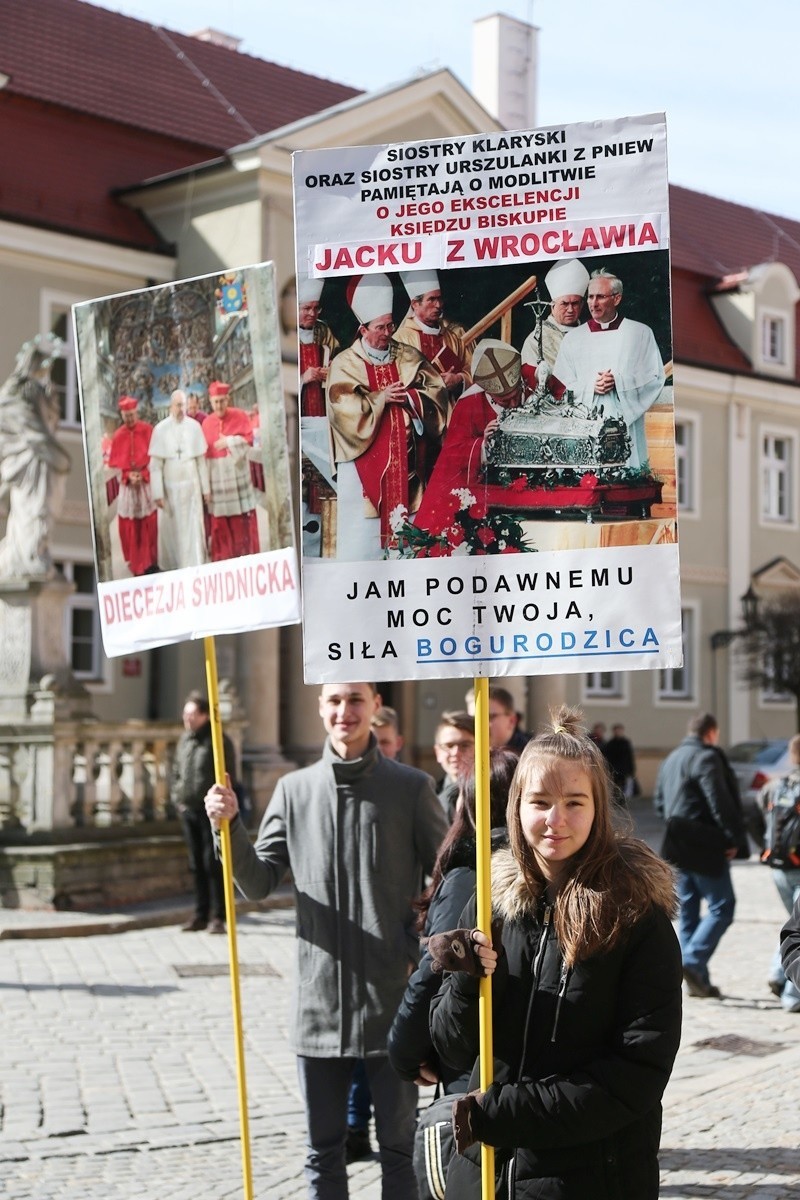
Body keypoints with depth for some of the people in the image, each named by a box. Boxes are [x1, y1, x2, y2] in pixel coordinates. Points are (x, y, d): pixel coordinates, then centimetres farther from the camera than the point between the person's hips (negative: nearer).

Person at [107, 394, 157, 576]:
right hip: (127, 485, 2)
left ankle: (150, 563, 12)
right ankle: (136, 565, 10)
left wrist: (142, 475, -13)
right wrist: (128, 475, -11)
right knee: (129, 526, 2)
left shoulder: (147, 430, -3)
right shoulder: (118, 435, 3)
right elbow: (114, 462, 4)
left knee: (149, 525, 3)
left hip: (147, 483, -2)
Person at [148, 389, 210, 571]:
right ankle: (172, 568, 17)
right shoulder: (160, 429, -8)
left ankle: (195, 568, 14)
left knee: (193, 528, 4)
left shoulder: (194, 426, -2)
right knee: (171, 530, 7)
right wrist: (157, 493, -9)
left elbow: (202, 459, 3)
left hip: (192, 486, 1)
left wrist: (205, 488, 4)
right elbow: (155, 464, -6)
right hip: (170, 488, -1)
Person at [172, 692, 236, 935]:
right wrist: (177, 797, 10)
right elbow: (176, 771, 21)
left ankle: (217, 916, 0)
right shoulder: (185, 739, 13)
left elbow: (228, 777, -10)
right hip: (188, 810, 7)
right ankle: (201, 914, 18)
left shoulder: (218, 740, -8)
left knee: (213, 864, -5)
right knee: (196, 865, 11)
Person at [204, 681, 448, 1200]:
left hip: (392, 999, -3)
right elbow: (260, 883, 6)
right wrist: (229, 826, -9)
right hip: (319, 1000, 3)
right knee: (325, 1151, 13)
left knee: (398, 1148, 9)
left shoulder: (412, 788, -3)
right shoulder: (295, 789, 6)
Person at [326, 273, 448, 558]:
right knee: (362, 530, -3)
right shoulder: (345, 364, -3)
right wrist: (382, 398, -11)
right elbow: (344, 407, -15)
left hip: (405, 457, 3)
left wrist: (408, 395, -13)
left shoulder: (408, 357, 9)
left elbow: (436, 391, 3)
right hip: (365, 459, -3)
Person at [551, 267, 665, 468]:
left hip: (626, 428, -1)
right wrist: (591, 386, -8)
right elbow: (560, 387, 8)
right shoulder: (573, 338, 12)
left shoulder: (640, 333, 7)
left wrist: (618, 382, -10)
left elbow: (655, 378, 2)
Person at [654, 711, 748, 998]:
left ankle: (697, 979, 13)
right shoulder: (707, 757, -12)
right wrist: (735, 837, -14)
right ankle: (694, 961, -18)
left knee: (688, 910, 11)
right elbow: (720, 802, -19)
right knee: (722, 906, -4)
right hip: (705, 846, -9)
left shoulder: (671, 759, 17)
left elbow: (659, 802, 20)